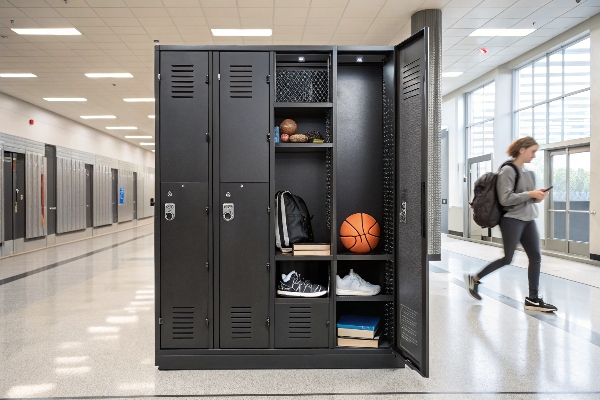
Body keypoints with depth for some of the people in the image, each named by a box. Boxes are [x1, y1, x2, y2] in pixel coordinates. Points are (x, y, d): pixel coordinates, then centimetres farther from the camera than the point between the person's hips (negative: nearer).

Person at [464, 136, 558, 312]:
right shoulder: (507, 171, -11)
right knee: (507, 259, 0)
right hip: (512, 220, -8)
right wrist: (530, 194, -17)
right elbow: (505, 199, -19)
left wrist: (538, 197, -1)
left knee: (536, 257, 2)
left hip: (528, 220, 8)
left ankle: (533, 299, 9)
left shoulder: (528, 173, 13)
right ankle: (474, 279, 17)